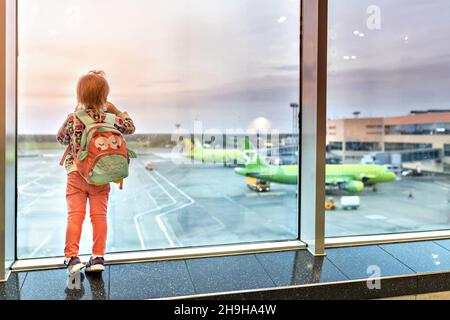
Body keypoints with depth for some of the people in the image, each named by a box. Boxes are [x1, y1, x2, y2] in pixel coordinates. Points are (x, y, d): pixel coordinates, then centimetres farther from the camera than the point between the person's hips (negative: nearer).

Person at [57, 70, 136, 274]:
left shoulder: (72, 119, -6)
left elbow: (61, 139, 11)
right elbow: (130, 128, 10)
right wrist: (116, 111, 14)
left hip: (76, 174, 0)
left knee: (75, 216, 3)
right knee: (99, 215, 6)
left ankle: (71, 257, 0)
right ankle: (98, 257, 10)